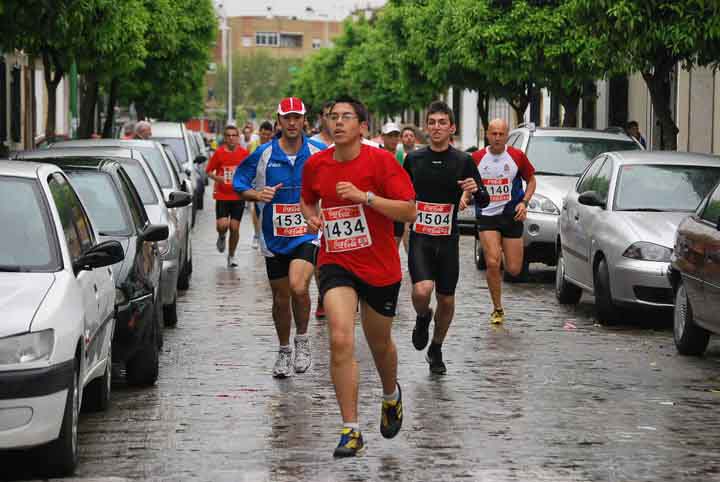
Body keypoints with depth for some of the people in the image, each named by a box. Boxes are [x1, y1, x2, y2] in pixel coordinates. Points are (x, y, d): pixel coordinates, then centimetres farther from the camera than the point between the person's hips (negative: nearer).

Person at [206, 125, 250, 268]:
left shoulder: (244, 153, 0)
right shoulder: (219, 153, -3)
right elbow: (208, 171, 4)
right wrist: (217, 178, -14)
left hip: (238, 196, 1)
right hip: (222, 196, -1)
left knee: (234, 228, 0)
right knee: (222, 226, -14)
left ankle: (231, 256, 18)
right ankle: (221, 237, 23)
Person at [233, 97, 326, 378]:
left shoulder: (319, 154, -2)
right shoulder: (263, 154, -3)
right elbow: (239, 185, 3)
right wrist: (258, 194, -15)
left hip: (308, 233, -2)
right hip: (274, 236, 2)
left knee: (298, 287, -24)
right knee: (280, 298, 11)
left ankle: (302, 341, -1)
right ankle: (284, 351, 31)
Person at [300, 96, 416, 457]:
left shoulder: (380, 160, -11)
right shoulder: (315, 165, 1)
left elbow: (409, 211, -14)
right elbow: (307, 200, 22)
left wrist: (365, 196, -24)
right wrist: (311, 217, -1)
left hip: (380, 267, -1)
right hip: (335, 264, 1)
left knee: (379, 343, 16)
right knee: (340, 340, -19)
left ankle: (391, 395, 51)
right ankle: (351, 431, -15)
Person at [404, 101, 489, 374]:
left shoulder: (463, 161, -1)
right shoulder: (414, 159, 4)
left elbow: (484, 202, 0)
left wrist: (476, 190, -21)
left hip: (448, 239, 0)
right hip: (419, 238, 0)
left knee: (446, 299, 7)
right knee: (422, 290, -22)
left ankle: (436, 350, 30)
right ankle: (423, 318, 13)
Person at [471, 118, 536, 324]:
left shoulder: (517, 156, -1)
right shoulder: (477, 158, -1)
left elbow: (531, 180, 10)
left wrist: (524, 202, -5)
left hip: (512, 215, 1)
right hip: (487, 215, -1)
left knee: (514, 269, 0)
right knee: (492, 263, -14)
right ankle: (497, 309, 2)